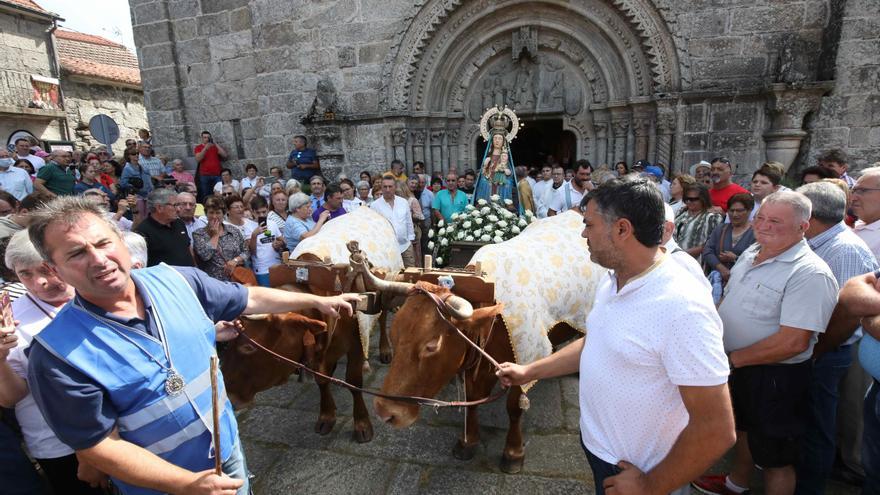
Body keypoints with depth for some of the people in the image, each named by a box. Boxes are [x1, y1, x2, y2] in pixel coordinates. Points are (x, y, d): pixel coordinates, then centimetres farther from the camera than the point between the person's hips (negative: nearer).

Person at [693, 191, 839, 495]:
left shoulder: (810, 274, -24)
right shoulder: (752, 253, 2)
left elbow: (793, 343, -29)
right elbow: (729, 301, 13)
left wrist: (732, 359, -22)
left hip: (776, 376, -8)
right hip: (738, 367, 8)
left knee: (775, 456, 12)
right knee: (744, 426, 29)